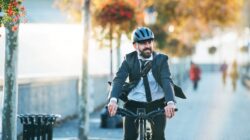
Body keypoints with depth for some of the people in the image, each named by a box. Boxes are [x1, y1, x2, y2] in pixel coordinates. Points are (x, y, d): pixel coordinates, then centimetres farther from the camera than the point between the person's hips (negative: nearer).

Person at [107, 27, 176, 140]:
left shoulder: (161, 59, -7)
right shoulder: (129, 60, -5)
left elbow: (167, 81, -21)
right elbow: (118, 79, -19)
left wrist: (170, 102, -41)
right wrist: (113, 100, -39)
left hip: (157, 105, 0)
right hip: (134, 104, 0)